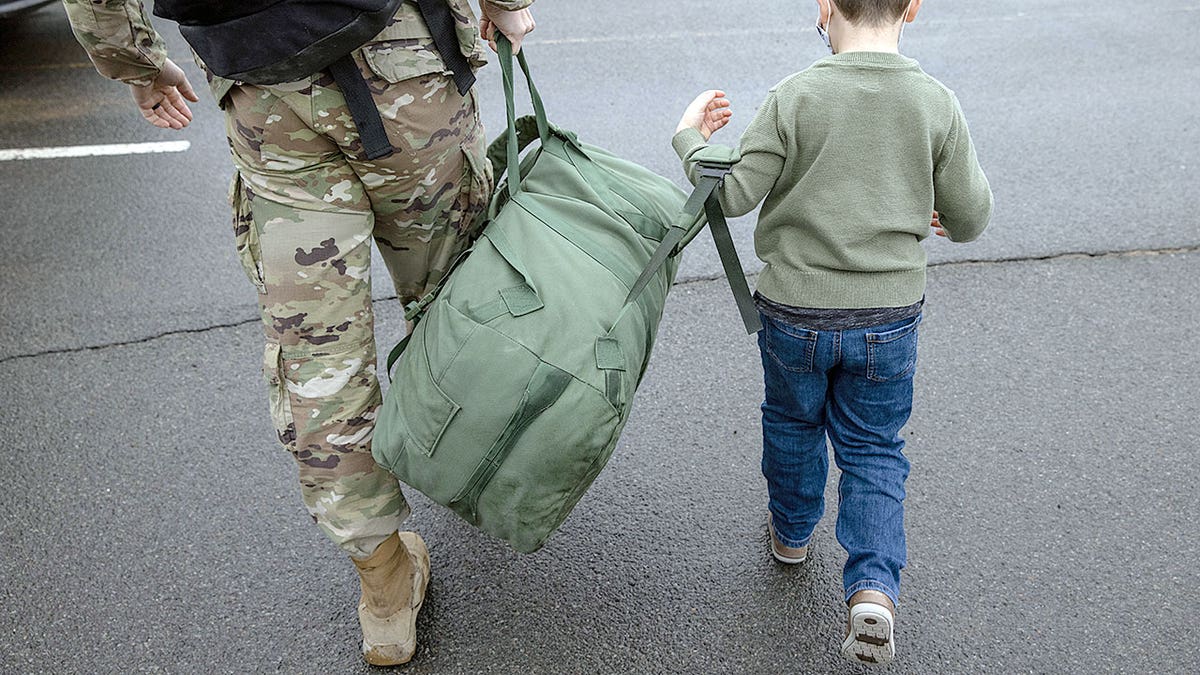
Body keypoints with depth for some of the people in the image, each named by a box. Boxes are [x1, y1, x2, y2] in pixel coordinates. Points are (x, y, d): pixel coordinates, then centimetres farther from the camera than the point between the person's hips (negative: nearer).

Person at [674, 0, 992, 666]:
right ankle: (874, 587, 1)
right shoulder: (937, 104, -7)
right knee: (873, 450, 16)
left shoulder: (794, 98, -15)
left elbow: (732, 194, -13)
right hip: (889, 317, 1)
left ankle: (791, 530, 47)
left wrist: (689, 138, 4)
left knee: (792, 424, 24)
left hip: (794, 312, -1)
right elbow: (971, 219, -1)